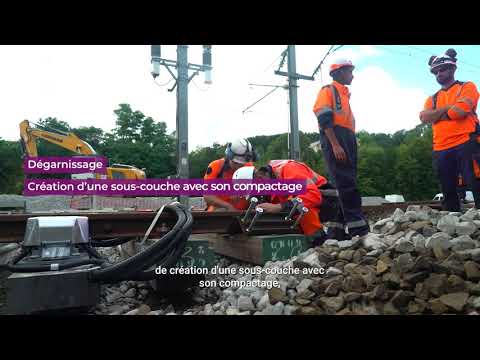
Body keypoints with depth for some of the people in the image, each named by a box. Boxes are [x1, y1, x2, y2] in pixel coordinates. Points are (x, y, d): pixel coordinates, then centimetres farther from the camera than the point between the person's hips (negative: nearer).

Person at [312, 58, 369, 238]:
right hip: (334, 140, -9)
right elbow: (325, 120, -12)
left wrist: (351, 146, 21)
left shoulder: (344, 94, 29)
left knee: (344, 185, 5)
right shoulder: (327, 91, 2)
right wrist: (335, 145, -22)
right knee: (347, 184, -16)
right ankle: (358, 227, -18)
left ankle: (337, 229, 8)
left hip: (348, 141, 9)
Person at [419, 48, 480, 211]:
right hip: (441, 151, 5)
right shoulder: (432, 98, 21)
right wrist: (448, 107, -6)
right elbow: (424, 117, 1)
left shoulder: (467, 87, 9)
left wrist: (437, 114, 3)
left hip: (466, 144, -4)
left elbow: (460, 110, -10)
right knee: (448, 192, 7)